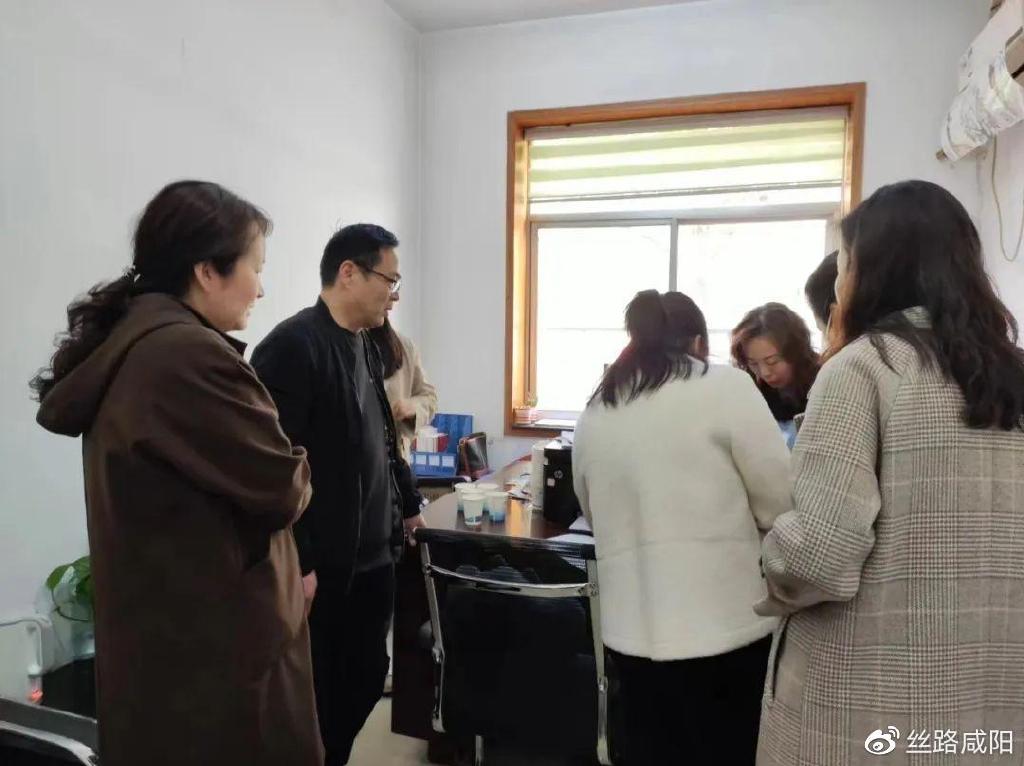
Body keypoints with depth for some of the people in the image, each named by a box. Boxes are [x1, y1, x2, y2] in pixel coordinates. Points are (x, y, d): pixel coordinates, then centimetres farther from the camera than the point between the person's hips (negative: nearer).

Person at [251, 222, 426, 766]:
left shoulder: (366, 347, 11)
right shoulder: (291, 346, -16)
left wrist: (408, 504, 23)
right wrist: (294, 562, -20)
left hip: (374, 556, 8)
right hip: (323, 567, -8)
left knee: (365, 681, 19)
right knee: (316, 700, 9)